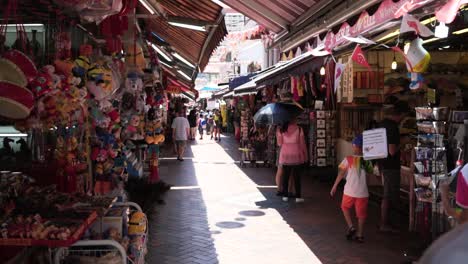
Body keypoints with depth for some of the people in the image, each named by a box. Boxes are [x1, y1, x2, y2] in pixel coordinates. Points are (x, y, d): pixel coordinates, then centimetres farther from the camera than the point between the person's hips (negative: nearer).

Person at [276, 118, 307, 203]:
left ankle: (285, 195, 13)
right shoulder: (299, 129, -5)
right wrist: (305, 155, 6)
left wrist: (277, 134, 13)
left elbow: (279, 143, 1)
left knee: (285, 176, 9)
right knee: (297, 176, 4)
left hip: (285, 155, 2)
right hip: (296, 156, -2)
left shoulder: (281, 130, -1)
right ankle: (298, 196, 6)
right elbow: (302, 143, -3)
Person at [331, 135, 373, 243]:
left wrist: (334, 186, 1)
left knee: (345, 207, 22)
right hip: (363, 192, 1)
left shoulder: (348, 159, -8)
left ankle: (351, 227, 10)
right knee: (361, 213, 11)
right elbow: (370, 171, 16)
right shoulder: (367, 161, -2)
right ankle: (359, 235, 16)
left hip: (349, 191, -1)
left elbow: (341, 174, -6)